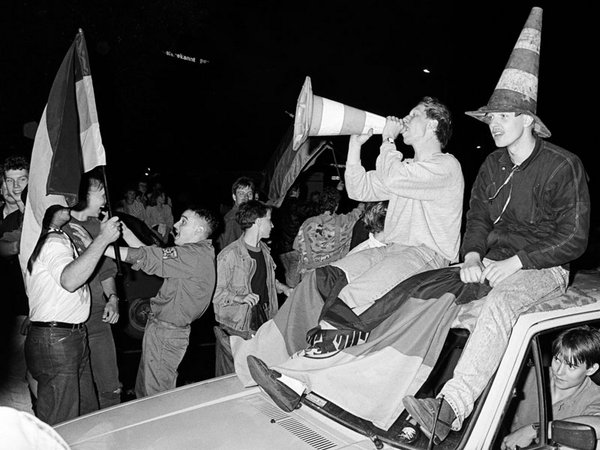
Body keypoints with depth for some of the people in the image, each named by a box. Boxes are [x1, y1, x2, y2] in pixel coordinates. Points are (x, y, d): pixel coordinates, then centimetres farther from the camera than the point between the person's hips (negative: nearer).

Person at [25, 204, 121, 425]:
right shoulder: (53, 241, -14)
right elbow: (69, 281, -33)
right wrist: (102, 239, -31)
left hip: (73, 338, 10)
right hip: (54, 341, -10)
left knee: (87, 414, 17)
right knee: (59, 426, -1)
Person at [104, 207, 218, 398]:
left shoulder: (194, 255, -21)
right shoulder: (201, 253, 11)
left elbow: (147, 257, -24)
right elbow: (155, 255, 11)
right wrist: (126, 232, 6)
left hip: (167, 333, -10)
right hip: (162, 327, 10)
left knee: (155, 395, 2)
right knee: (143, 391, 21)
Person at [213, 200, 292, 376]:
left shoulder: (264, 250, 11)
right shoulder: (230, 255, -15)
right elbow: (215, 291, -15)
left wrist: (284, 288, 12)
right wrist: (240, 298, -28)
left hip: (263, 323, 7)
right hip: (237, 327, -7)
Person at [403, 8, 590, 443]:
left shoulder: (563, 167, -8)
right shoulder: (493, 165, 10)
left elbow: (573, 238, -9)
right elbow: (477, 218, 14)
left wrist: (515, 262, -18)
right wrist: (472, 257, -7)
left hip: (543, 269, -7)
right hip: (495, 263, 7)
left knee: (500, 303, -38)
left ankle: (451, 408, -48)